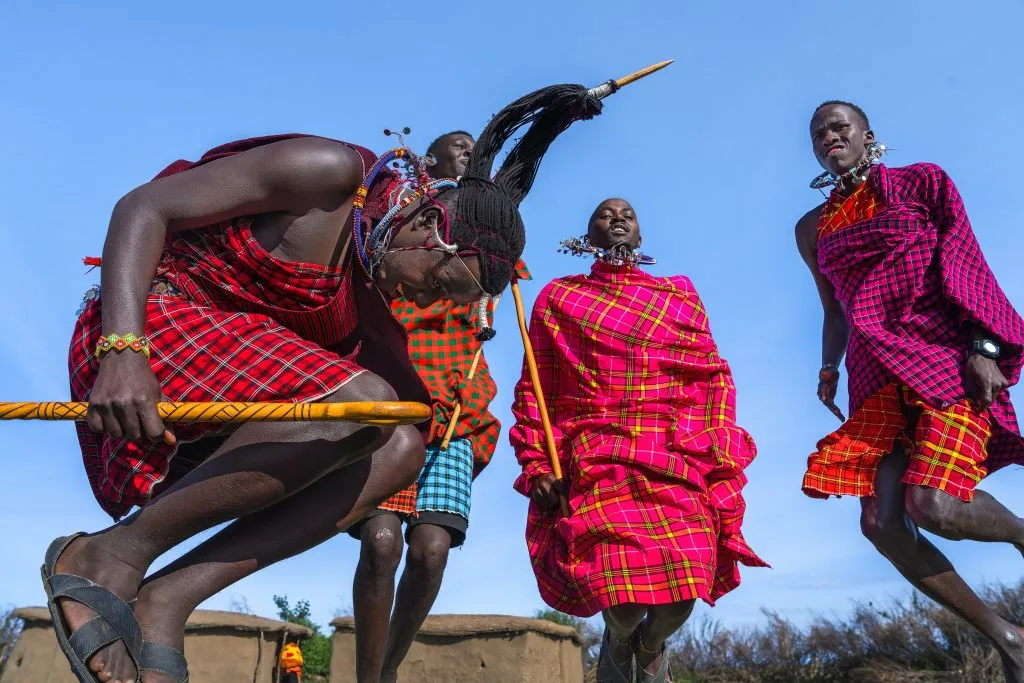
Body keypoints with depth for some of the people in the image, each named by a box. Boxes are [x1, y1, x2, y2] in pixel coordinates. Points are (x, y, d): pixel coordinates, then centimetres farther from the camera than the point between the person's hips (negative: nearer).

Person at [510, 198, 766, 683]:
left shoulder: (680, 295, 19)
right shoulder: (558, 297, 16)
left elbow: (714, 376, 13)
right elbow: (534, 388, 11)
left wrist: (718, 456, 0)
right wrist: (536, 463, -1)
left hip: (678, 460, 1)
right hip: (595, 459, -1)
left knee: (680, 596, -16)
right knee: (622, 602, -18)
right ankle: (617, 643, 22)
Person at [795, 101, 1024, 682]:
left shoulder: (921, 181, 7)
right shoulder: (812, 229, 18)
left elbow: (969, 266, -1)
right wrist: (829, 369, 8)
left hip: (945, 353, -4)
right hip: (876, 371, 5)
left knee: (932, 506, -25)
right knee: (881, 523, -10)